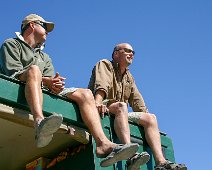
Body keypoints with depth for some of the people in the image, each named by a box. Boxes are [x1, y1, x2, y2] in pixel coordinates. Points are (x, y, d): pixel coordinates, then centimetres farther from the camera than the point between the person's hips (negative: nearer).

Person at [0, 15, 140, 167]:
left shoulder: (45, 57, 36)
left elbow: (50, 78, 16)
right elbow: (13, 72, -3)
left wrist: (54, 84, -12)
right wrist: (44, 80, -17)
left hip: (46, 92, 6)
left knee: (85, 94, -10)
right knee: (34, 69, -36)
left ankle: (103, 144, -32)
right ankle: (40, 123, -64)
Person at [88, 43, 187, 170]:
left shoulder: (129, 77, 28)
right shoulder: (104, 64, 6)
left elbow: (138, 103, 22)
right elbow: (101, 86, -16)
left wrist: (147, 119, 7)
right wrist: (98, 103, -35)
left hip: (121, 114, 7)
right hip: (103, 110, -7)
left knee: (151, 118, -10)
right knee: (121, 106, -36)